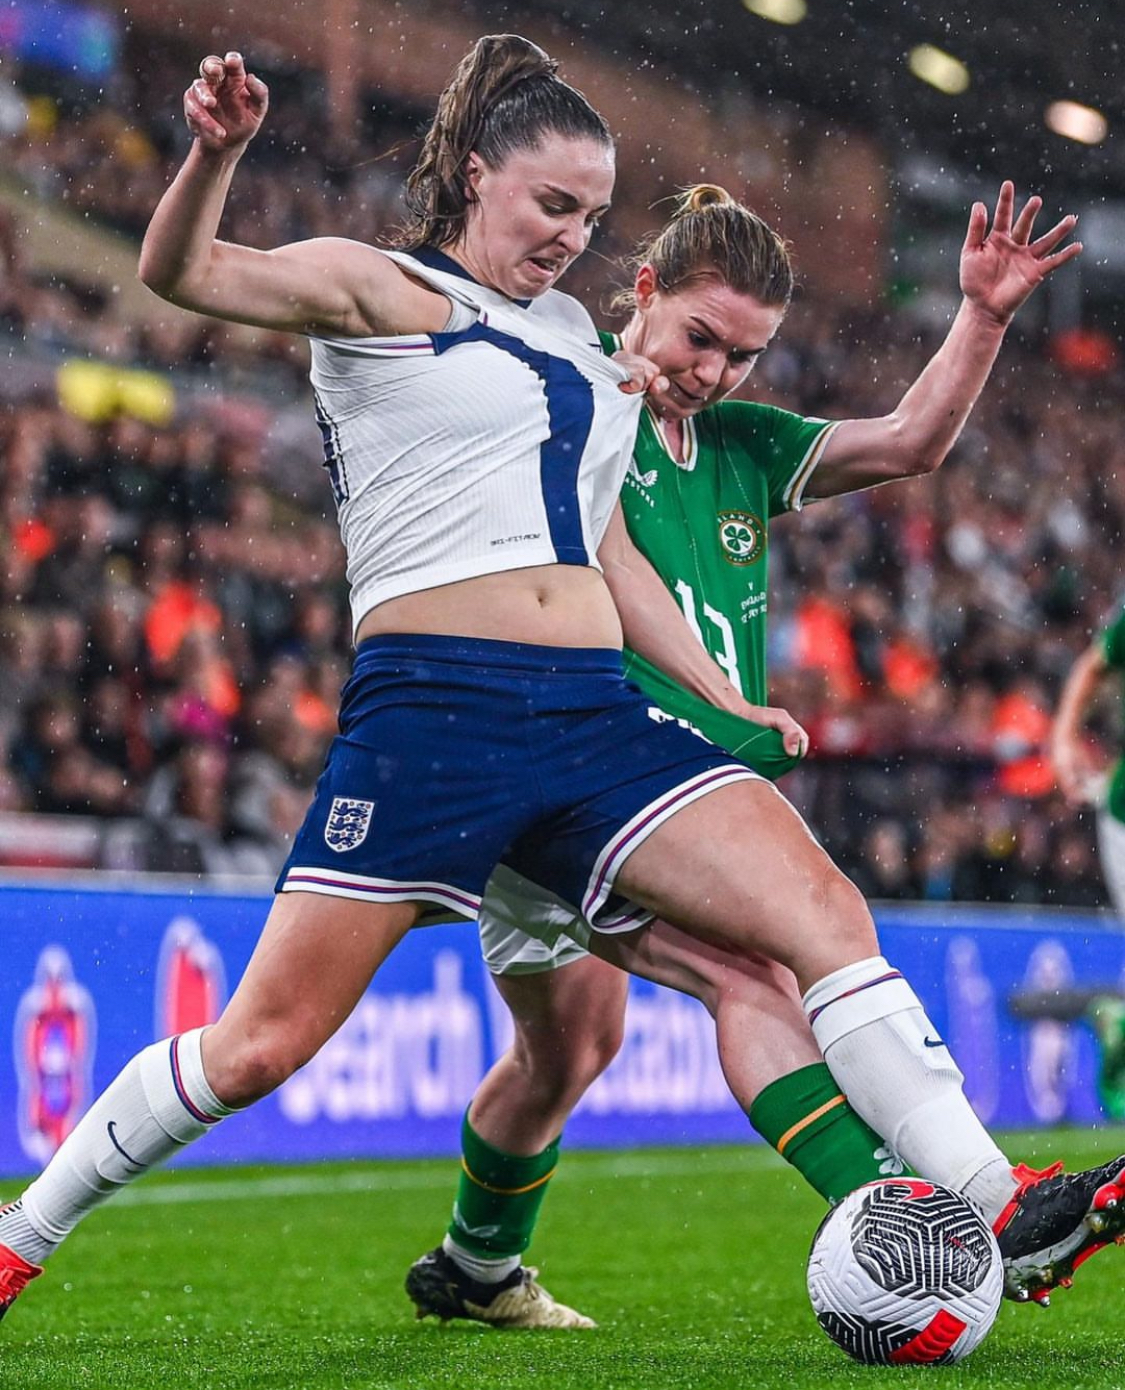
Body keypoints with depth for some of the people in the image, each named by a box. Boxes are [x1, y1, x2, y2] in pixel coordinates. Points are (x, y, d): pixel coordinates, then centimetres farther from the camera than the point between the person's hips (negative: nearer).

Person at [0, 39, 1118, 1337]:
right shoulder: (382, 289, 4)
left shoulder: (576, 332, 23)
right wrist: (214, 151, -32)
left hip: (596, 716, 6)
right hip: (432, 708, -6)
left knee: (823, 913, -12)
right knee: (261, 1043, -7)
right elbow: (181, 271, -12)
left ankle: (1001, 1213, -13)